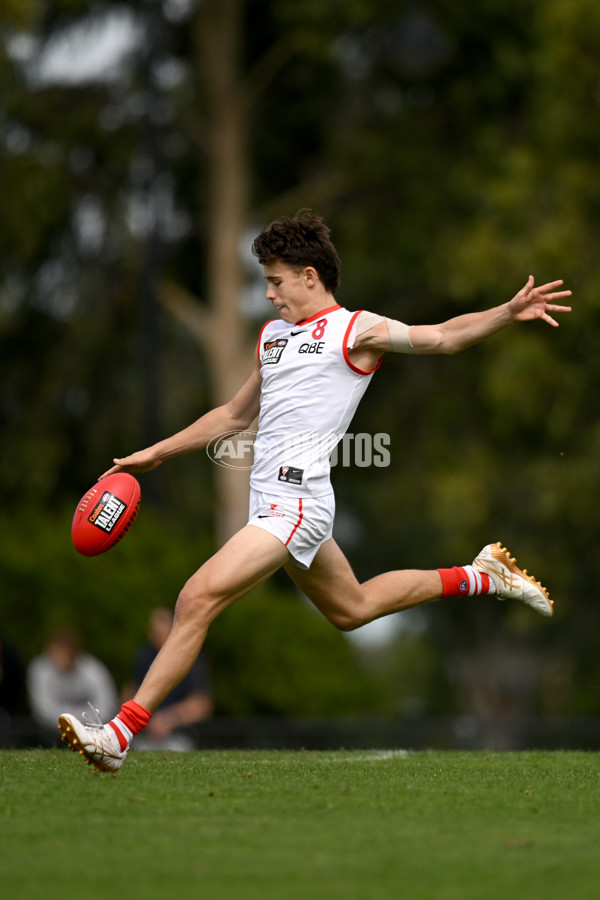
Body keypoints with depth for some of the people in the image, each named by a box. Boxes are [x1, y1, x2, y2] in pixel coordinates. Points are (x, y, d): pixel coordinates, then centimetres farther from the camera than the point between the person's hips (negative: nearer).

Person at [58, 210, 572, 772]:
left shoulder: (353, 330, -3)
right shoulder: (273, 336, 20)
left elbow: (441, 337, -12)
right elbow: (236, 414, 30)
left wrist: (508, 313, -28)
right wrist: (156, 454, 29)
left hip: (296, 501, -9)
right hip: (274, 501, 9)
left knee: (197, 600, -18)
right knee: (352, 608, 22)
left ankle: (121, 734, -19)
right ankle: (481, 577, 36)